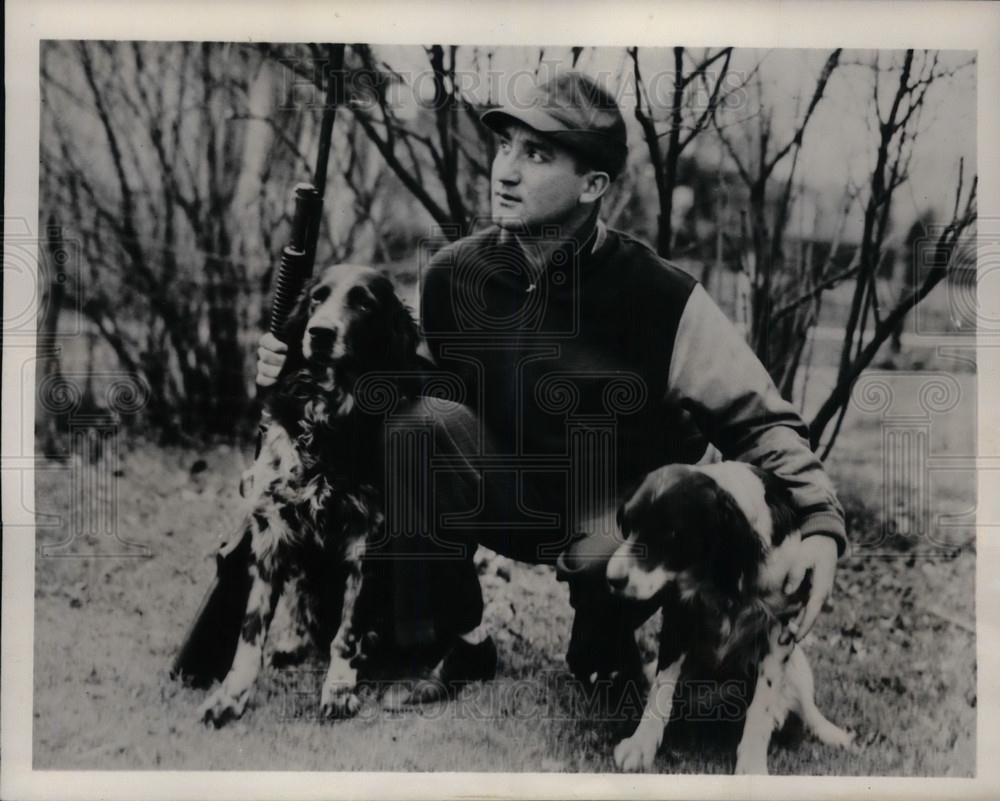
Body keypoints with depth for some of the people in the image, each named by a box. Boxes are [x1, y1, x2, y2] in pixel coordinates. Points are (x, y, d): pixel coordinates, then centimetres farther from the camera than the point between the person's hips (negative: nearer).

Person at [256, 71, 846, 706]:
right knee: (420, 423, -24)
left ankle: (603, 659, 6)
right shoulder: (455, 273, -12)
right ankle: (462, 645, -5)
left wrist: (819, 521, -33)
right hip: (509, 502, 3)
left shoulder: (659, 296, -22)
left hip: (619, 527, -3)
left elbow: (757, 420, -19)